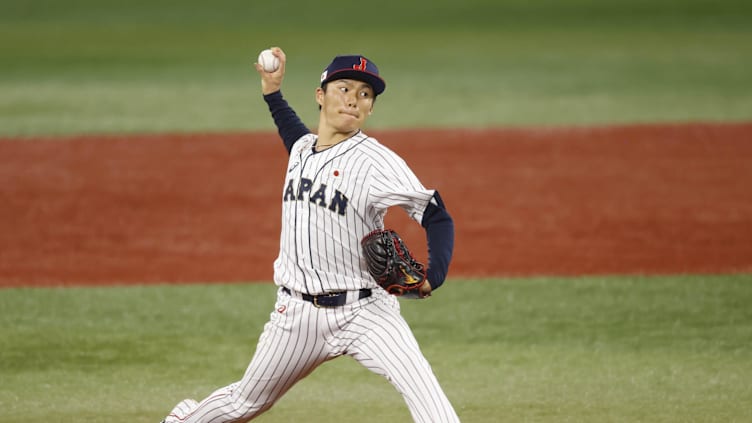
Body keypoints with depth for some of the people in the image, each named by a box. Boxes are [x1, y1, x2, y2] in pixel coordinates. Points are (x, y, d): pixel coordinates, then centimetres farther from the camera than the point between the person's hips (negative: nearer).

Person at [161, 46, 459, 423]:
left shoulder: (377, 162, -13)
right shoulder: (303, 150, 8)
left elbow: (437, 217, -17)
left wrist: (432, 277, -33)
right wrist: (272, 92, 29)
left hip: (362, 310, -5)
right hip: (298, 312, 5)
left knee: (419, 383, -27)